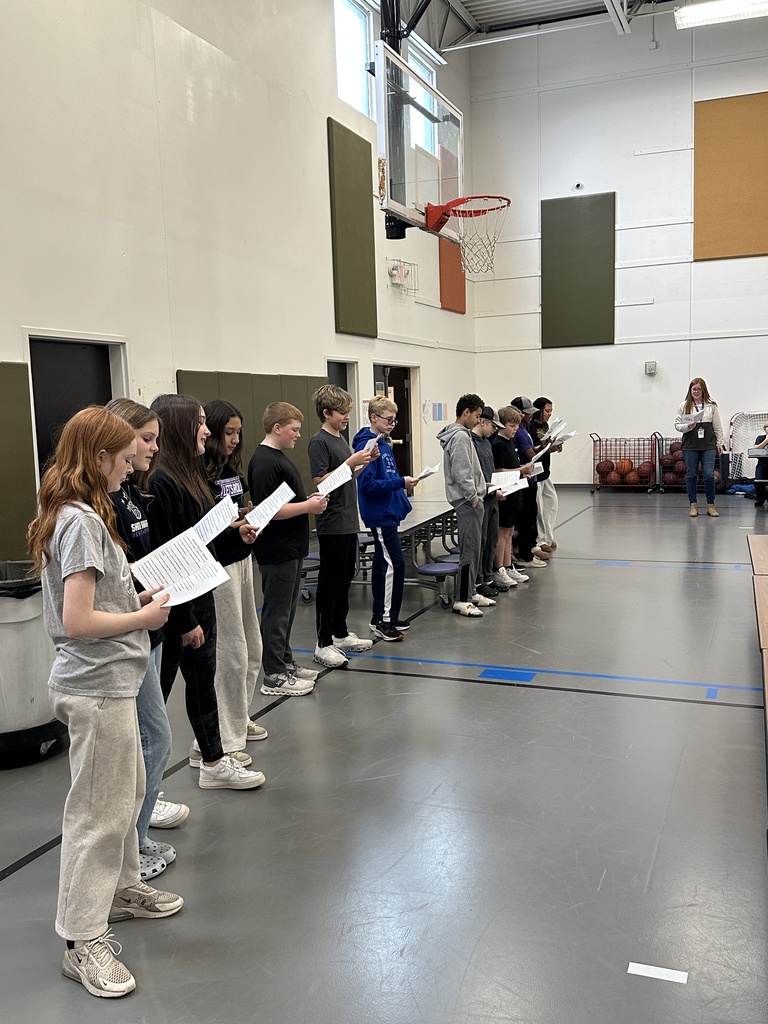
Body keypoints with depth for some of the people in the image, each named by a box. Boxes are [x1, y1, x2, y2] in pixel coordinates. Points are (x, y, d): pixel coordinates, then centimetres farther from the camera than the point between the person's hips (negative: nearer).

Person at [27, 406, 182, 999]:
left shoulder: (81, 515, 10)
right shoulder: (81, 522, -21)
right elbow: (78, 622, -26)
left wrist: (140, 601, 6)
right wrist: (144, 617, -15)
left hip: (107, 681, 10)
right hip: (97, 686, -10)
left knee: (128, 791, 23)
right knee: (98, 810, 1)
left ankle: (121, 888, 41)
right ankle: (85, 941, 14)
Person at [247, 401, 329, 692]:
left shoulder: (279, 457, 13)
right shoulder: (264, 462, -19)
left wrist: (310, 500, 6)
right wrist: (307, 506, -18)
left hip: (291, 548, 10)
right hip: (276, 551, -10)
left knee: (287, 610, 18)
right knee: (277, 612, -1)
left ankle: (285, 662, 30)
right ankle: (274, 676, 8)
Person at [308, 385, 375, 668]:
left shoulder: (340, 439, 14)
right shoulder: (319, 442, -12)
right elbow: (320, 481, -20)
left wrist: (365, 462, 5)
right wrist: (351, 462, -22)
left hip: (349, 522, 9)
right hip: (332, 525, -9)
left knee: (345, 580, 15)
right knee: (329, 584, -3)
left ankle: (340, 634, 27)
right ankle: (323, 644, 4)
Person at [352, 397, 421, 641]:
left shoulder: (385, 444, 13)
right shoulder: (367, 445, -16)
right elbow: (367, 484, -22)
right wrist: (400, 482, -22)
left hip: (387, 513, 10)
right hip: (380, 515, -10)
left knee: (383, 564, 13)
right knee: (394, 564, -9)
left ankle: (380, 617, 22)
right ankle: (385, 620, -2)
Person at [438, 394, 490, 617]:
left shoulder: (463, 434, 17)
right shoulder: (460, 436, -16)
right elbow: (461, 473, -21)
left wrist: (481, 486, 17)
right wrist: (474, 497, -15)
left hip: (470, 500, 11)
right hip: (468, 501, -11)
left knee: (473, 548, 15)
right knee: (470, 549, -8)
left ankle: (470, 592, 23)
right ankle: (462, 599, -3)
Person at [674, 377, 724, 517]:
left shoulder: (712, 405, 5)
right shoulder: (684, 405, 4)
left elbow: (717, 426, 8)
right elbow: (677, 424, 6)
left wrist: (719, 443, 7)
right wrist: (687, 426, -13)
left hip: (708, 445, 0)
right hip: (690, 445, 1)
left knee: (709, 475, -6)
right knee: (691, 475, 5)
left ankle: (710, 505, 7)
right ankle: (693, 505, 14)